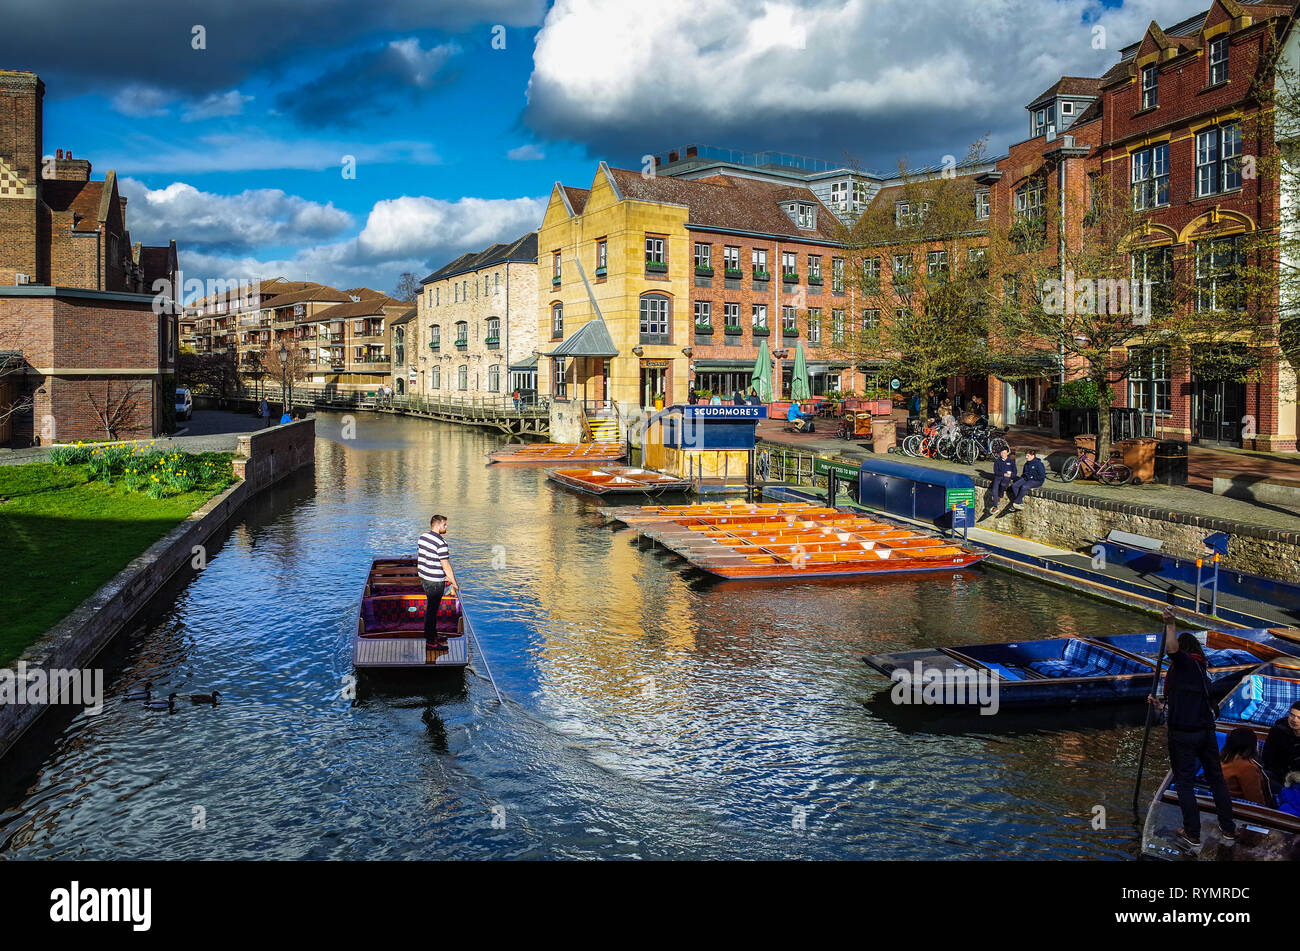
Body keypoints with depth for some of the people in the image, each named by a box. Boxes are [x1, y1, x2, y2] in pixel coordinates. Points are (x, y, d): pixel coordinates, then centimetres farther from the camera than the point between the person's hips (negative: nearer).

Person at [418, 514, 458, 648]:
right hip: (435, 582, -8)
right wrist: (454, 584, -12)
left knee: (430, 607, 21)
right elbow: (446, 565, -21)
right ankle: (430, 640, 9)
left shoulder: (422, 537, 5)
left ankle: (432, 632, 32)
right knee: (432, 609, 1)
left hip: (424, 578, 8)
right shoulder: (441, 543, -22)